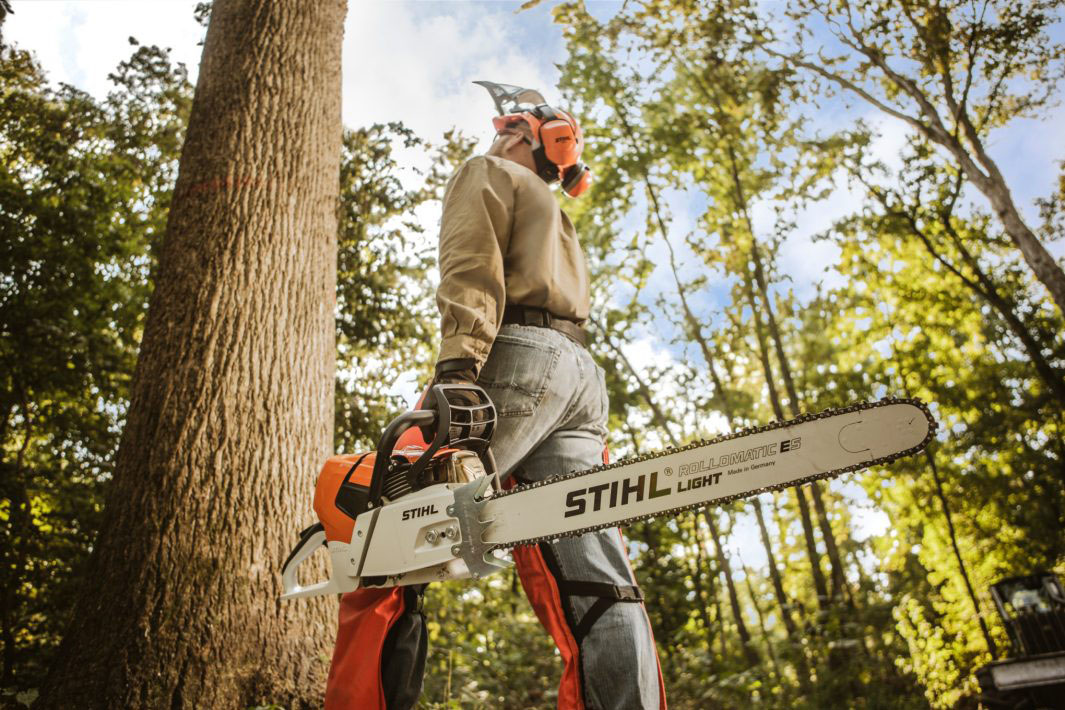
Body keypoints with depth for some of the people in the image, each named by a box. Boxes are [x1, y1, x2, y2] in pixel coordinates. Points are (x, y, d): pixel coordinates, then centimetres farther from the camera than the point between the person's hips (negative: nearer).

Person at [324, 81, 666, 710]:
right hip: (584, 377, 7)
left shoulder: (489, 172, 17)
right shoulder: (553, 217, 38)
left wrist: (457, 366, -18)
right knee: (598, 585, -5)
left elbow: (473, 266, -3)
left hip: (522, 355, -7)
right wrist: (588, 431, 22)